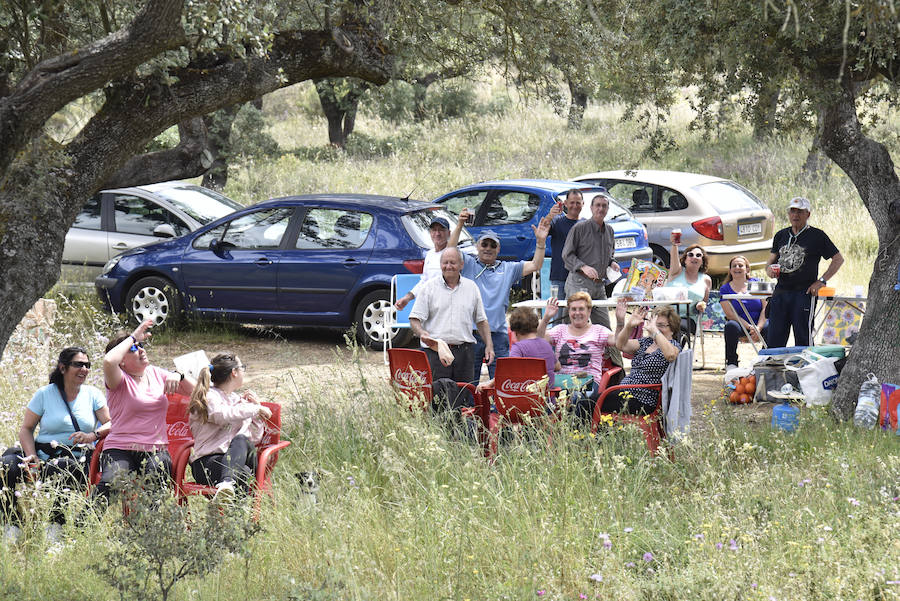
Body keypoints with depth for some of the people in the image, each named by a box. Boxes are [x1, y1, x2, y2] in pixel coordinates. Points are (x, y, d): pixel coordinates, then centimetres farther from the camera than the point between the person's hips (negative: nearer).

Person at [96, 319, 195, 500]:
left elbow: (193, 390, 18)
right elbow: (109, 361, -25)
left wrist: (178, 376, -3)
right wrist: (133, 337, -13)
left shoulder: (156, 374, 15)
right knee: (110, 483, -32)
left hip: (156, 450, 4)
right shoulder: (120, 380, -1)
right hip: (121, 449, -4)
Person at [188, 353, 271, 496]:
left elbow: (256, 438, 27)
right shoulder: (209, 396, 4)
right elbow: (222, 415, -21)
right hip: (208, 462, -5)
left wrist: (257, 407, 17)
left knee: (241, 440, -33)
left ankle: (227, 482, -61)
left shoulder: (239, 400, 27)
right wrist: (255, 409, -9)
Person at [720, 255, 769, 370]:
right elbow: (730, 314, -5)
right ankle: (731, 363, -23)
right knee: (731, 326, -35)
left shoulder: (756, 283, 9)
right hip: (740, 325, -1)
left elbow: (765, 308, 2)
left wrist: (758, 328, -15)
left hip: (760, 323, 1)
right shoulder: (725, 289, 6)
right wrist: (750, 328, -17)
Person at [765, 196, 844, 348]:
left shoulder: (816, 235, 0)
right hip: (780, 292, 5)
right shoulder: (781, 235, 15)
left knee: (803, 341, -3)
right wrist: (769, 269, -2)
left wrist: (821, 281, -7)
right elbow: (771, 260, 22)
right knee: (774, 341, 5)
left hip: (804, 293, -5)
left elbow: (838, 259, 1)